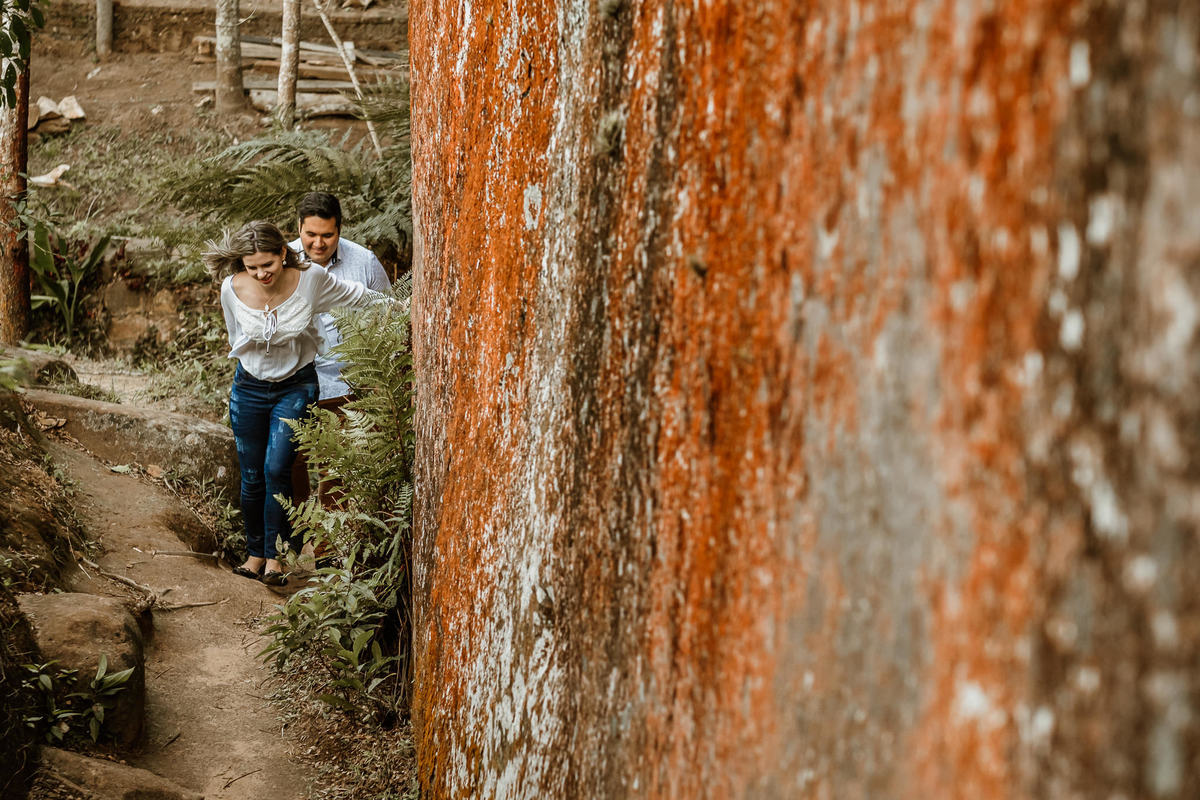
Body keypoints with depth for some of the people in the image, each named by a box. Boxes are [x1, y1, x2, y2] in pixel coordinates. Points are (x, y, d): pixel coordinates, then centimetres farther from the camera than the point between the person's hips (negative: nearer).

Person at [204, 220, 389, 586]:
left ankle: (274, 556, -4)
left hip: (296, 387, -2)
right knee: (252, 477, 6)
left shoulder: (311, 278, -18)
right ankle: (255, 553, 23)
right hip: (250, 388, 2)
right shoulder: (232, 288, -15)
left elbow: (357, 296, 1)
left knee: (276, 469, -15)